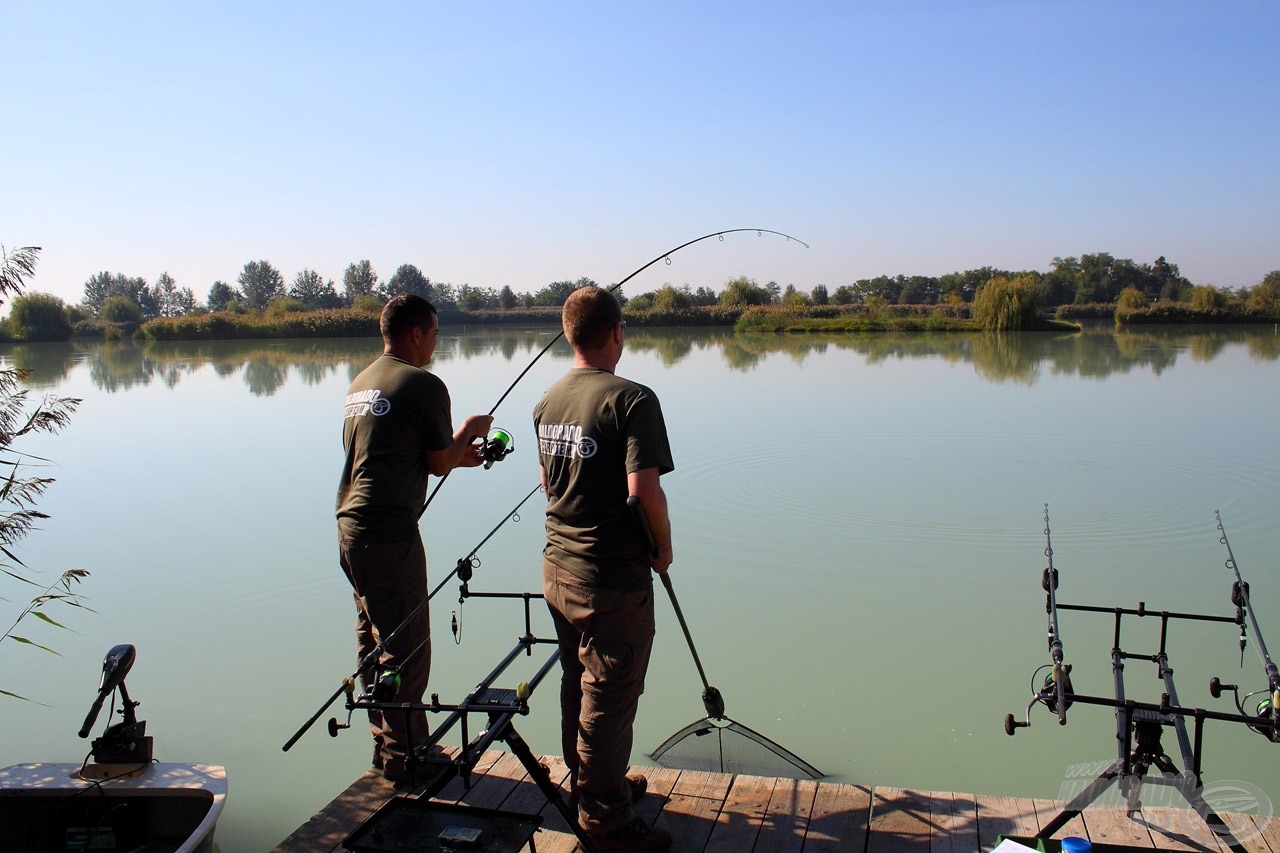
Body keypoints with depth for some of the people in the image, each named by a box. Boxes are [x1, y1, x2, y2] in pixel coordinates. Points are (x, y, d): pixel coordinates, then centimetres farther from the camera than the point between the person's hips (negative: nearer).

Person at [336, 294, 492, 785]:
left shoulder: (361, 383, 16)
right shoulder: (423, 385, -11)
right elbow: (439, 464, -6)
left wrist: (457, 455, 21)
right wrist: (467, 433, 13)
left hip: (350, 527, 9)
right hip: (389, 532, -9)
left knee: (373, 642, 17)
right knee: (406, 648, 1)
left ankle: (386, 746, 29)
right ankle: (404, 758, 10)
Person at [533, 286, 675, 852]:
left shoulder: (547, 401, 5)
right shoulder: (631, 399, -18)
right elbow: (643, 488, -25)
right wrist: (664, 546, -9)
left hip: (557, 568, 8)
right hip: (613, 577, -8)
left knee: (577, 685, 22)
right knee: (609, 699, 5)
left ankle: (586, 784, 39)